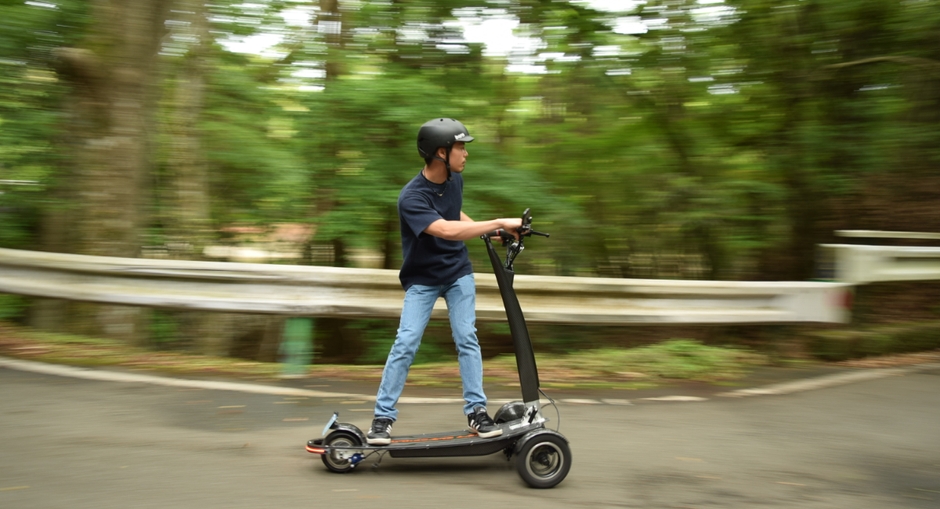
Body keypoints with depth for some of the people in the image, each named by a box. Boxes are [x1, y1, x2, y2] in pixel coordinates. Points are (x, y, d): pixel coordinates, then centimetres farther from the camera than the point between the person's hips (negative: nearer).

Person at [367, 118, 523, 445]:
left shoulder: (455, 180, -4)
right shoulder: (411, 197, -27)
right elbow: (446, 230, -40)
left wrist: (486, 232, 2)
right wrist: (499, 223, -39)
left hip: (458, 272, 5)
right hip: (422, 279, -5)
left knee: (466, 338, -2)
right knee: (406, 343, -10)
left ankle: (476, 411, 5)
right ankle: (383, 417, 1)